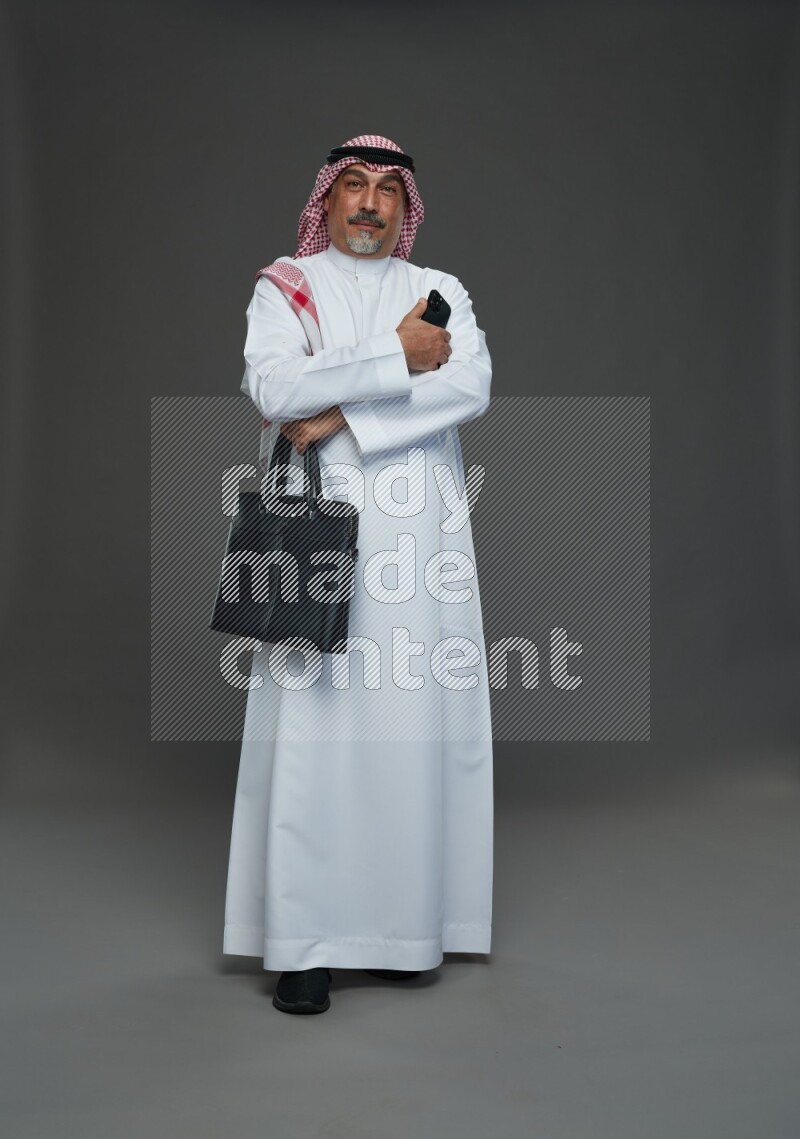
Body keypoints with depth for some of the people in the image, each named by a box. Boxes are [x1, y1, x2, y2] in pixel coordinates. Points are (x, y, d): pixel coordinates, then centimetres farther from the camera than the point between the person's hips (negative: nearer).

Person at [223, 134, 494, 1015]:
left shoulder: (441, 292, 14)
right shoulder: (283, 288, 10)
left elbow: (472, 387, -6)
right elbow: (273, 388, -9)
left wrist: (343, 413, -13)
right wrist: (398, 360, -9)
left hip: (418, 542, 2)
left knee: (413, 725, 0)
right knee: (311, 726, -5)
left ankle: (403, 924, 12)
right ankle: (304, 942, 1)